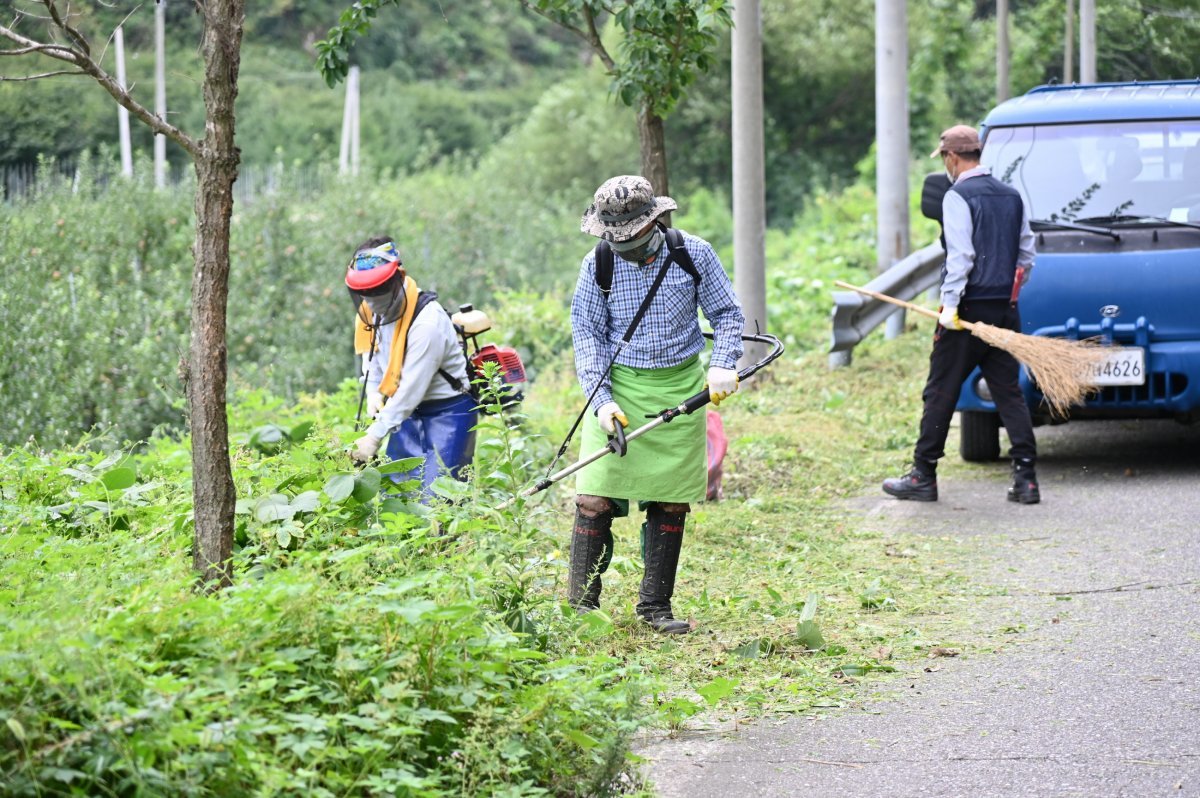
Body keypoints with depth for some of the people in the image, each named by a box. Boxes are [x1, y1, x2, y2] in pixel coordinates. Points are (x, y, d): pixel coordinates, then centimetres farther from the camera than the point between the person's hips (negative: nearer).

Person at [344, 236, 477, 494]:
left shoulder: (428, 322, -26)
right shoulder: (371, 312, 0)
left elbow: (411, 388, -27)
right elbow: (372, 359, 17)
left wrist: (375, 436, -26)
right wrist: (373, 393, -3)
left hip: (448, 411, -8)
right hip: (410, 410, 8)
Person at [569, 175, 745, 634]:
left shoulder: (693, 254, -6)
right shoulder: (598, 264, -7)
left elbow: (727, 313, 5)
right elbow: (587, 335, -1)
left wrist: (723, 364, -12)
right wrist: (601, 400, -12)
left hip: (680, 389, 1)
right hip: (619, 387, -1)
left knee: (671, 500, 4)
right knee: (594, 498, -9)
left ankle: (655, 606, 15)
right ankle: (582, 605, 1)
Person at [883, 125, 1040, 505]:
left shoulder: (958, 197, -9)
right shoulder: (1010, 196, 13)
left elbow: (960, 256, -17)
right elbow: (1026, 256, 17)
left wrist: (950, 304, -18)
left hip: (969, 309, -6)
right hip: (1005, 311, 7)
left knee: (941, 392, 2)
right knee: (1009, 393, 7)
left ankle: (923, 477, 7)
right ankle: (1025, 478, 0)